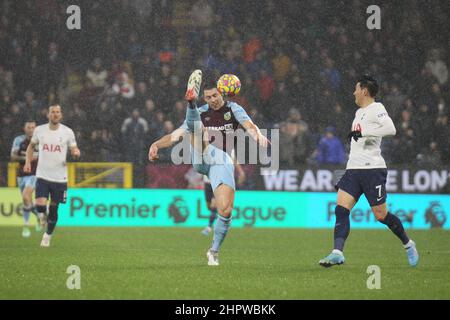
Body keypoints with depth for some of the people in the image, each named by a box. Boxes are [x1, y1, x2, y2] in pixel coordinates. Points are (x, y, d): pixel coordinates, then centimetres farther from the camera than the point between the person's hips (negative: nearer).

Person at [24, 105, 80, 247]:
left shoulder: (67, 132, -3)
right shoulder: (39, 130, 0)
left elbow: (74, 149, 6)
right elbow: (31, 146, 17)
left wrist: (76, 153, -18)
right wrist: (28, 162, 5)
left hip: (60, 177, 0)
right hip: (42, 175, 0)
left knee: (53, 209, 6)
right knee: (40, 205, -18)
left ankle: (48, 236, 27)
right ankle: (42, 215, 19)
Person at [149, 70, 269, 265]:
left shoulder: (233, 109, 13)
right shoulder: (201, 113, 18)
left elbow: (249, 125, -6)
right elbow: (176, 135, 14)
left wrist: (257, 135, -30)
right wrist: (157, 144, -4)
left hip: (222, 161, -2)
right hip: (202, 157, 2)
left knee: (226, 209, -12)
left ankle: (214, 251, 3)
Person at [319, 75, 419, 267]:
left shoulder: (376, 109, -7)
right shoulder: (359, 112, 20)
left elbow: (390, 129, -25)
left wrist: (362, 132, -25)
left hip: (373, 169, -8)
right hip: (353, 170, 8)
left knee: (381, 215, -2)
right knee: (341, 210, -10)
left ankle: (408, 244, 21)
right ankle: (337, 253, -18)